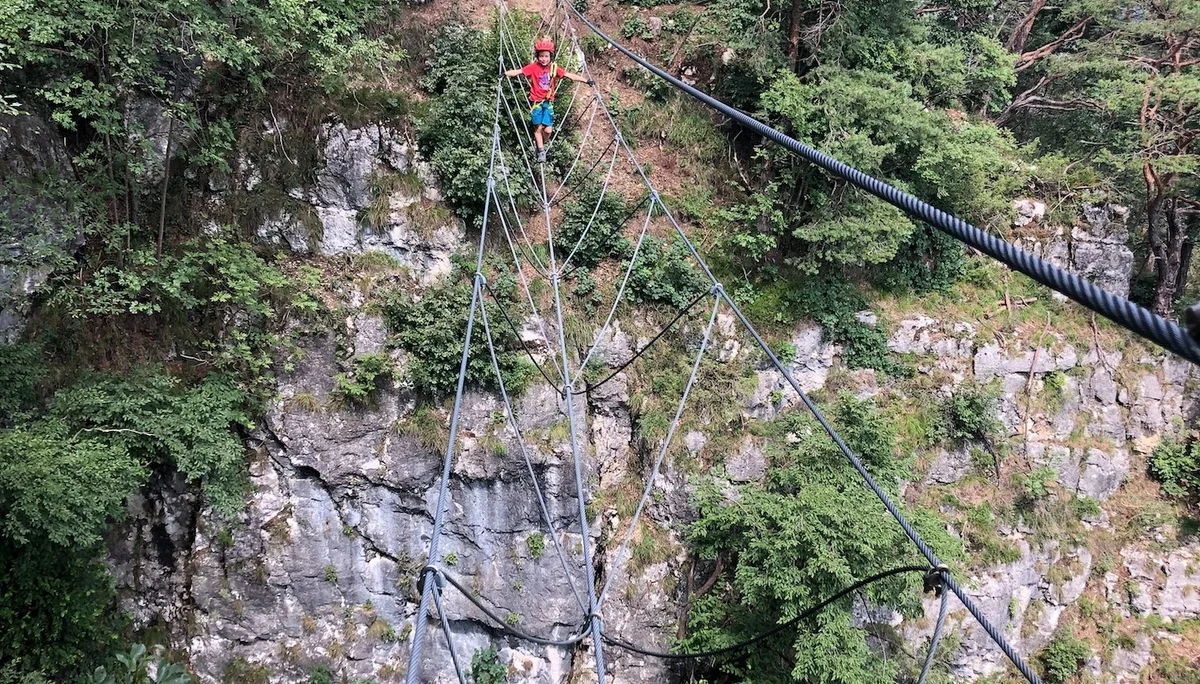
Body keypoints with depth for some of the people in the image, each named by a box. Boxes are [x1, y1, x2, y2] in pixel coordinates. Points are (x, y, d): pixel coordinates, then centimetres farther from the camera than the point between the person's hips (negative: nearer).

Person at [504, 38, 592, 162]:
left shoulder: (554, 68, -3)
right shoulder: (533, 67, -8)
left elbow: (570, 75, -4)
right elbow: (519, 71, -15)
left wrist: (586, 80, -7)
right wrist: (505, 74, -29)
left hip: (548, 102, 2)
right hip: (536, 101, -1)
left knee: (548, 129, -5)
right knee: (538, 127, 2)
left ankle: (542, 143, 26)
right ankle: (541, 151, 18)